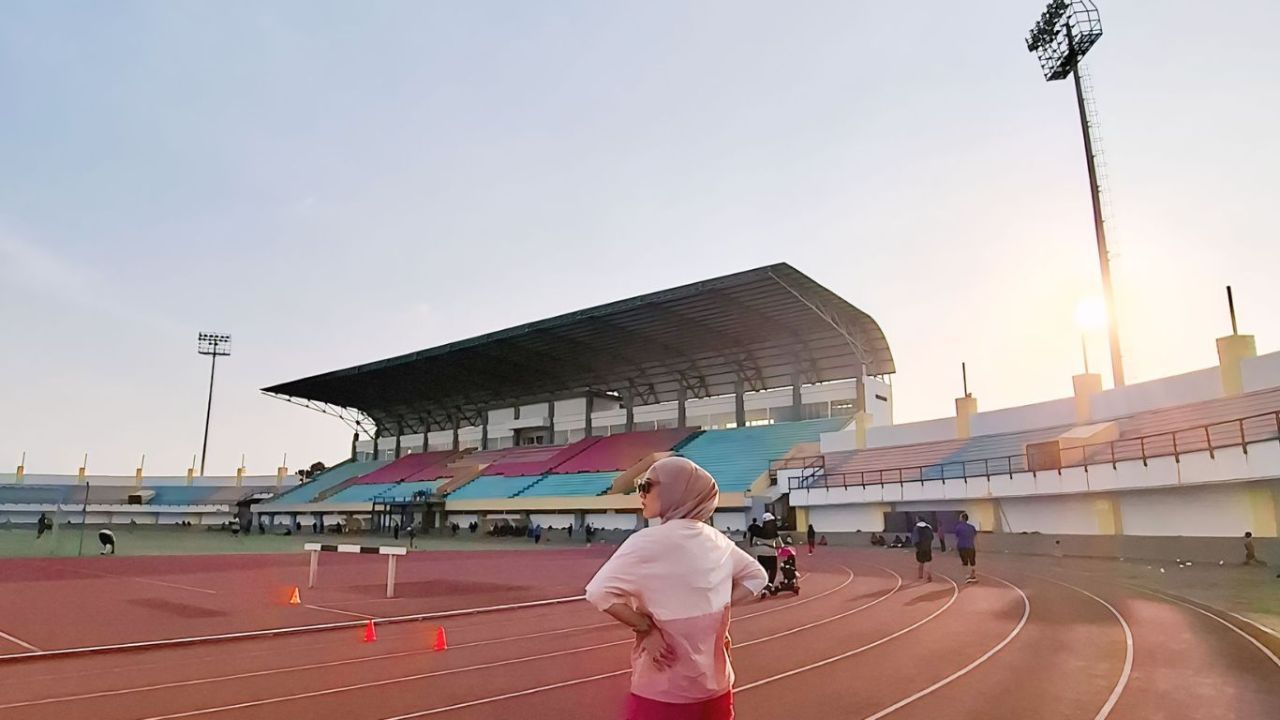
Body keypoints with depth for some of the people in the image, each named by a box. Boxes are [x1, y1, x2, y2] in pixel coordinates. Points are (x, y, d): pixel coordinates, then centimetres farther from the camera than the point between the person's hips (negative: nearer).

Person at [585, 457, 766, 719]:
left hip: (663, 692, -6)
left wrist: (645, 628, -14)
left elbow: (599, 592, -23)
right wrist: (717, 608, 7)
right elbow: (756, 577, 16)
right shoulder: (718, 541, 1)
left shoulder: (649, 541, -17)